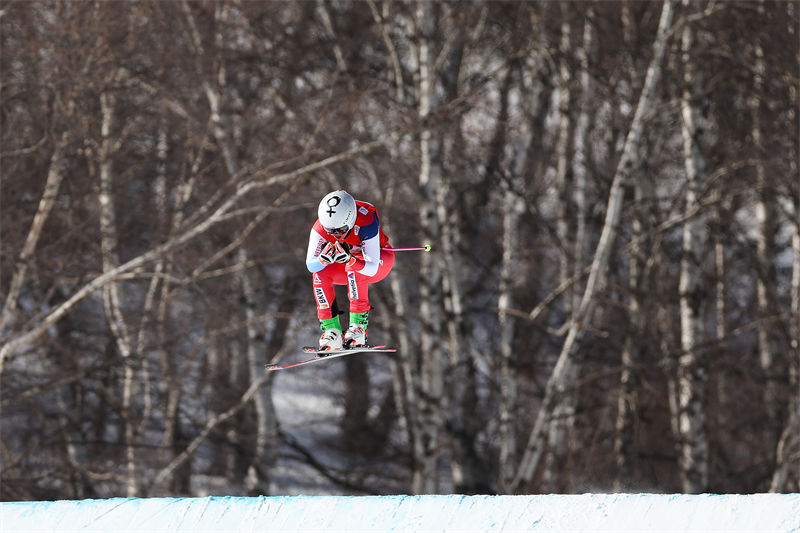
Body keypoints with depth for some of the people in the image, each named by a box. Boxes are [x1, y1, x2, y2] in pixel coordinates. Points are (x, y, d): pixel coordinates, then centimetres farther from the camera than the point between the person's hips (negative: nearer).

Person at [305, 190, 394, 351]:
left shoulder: (366, 222, -36)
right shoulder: (321, 227, -24)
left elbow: (372, 268, -39)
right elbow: (310, 265, -26)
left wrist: (350, 261, -57)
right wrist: (323, 259, -48)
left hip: (381, 260, -4)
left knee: (353, 269, -36)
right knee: (319, 273, -24)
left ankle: (358, 327, -30)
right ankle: (332, 331, -21)